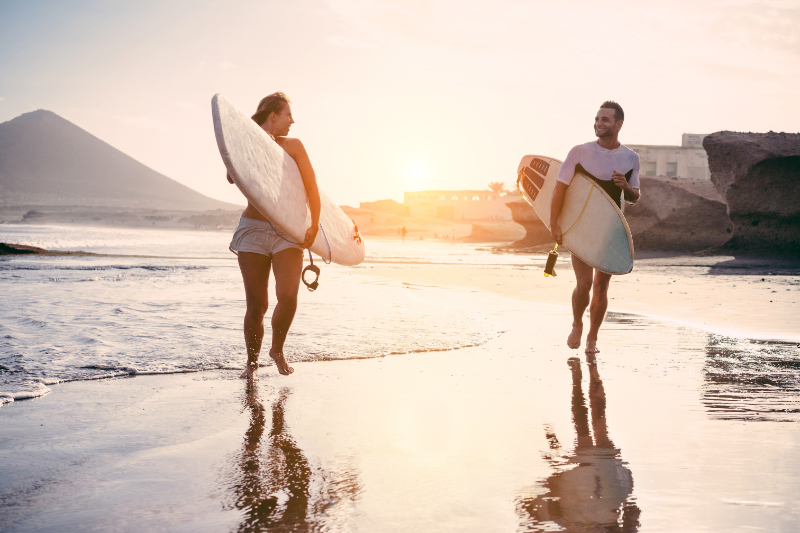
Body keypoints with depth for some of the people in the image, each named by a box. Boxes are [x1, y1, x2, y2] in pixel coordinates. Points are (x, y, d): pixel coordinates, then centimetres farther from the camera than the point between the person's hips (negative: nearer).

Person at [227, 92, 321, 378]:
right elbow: (232, 177, -13)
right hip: (253, 229, -1)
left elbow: (312, 187, 2)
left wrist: (314, 227, -8)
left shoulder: (293, 146, 6)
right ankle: (252, 362, 17)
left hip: (288, 232, 1)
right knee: (256, 305, -3)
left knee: (288, 295, -18)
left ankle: (277, 350, 8)